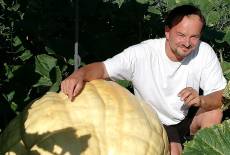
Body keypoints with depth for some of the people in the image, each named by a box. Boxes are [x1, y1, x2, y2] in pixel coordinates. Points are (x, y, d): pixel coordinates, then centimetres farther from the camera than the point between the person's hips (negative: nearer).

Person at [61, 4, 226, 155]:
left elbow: (220, 96, -18)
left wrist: (201, 100, -42)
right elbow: (103, 68, -25)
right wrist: (78, 75, -47)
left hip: (185, 120, 3)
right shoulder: (141, 53, -24)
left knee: (215, 111, -24)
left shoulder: (204, 52, -19)